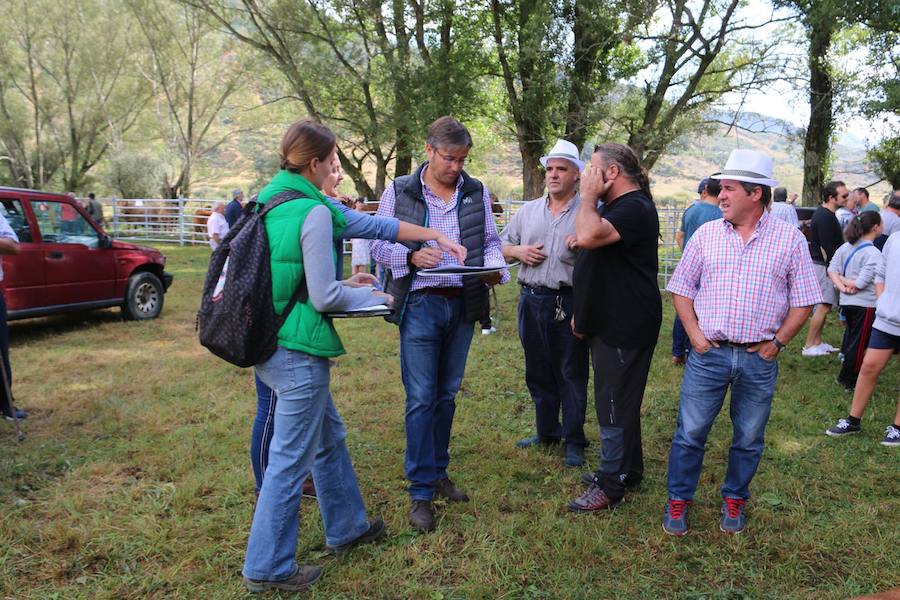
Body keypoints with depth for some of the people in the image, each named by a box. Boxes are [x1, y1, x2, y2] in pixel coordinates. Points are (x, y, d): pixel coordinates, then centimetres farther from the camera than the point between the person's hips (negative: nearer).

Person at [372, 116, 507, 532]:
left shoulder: (476, 192, 5)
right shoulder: (399, 192, -2)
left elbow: (490, 241, 11)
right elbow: (378, 244, 0)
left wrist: (493, 267, -11)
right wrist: (412, 255, -19)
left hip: (463, 304, 4)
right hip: (420, 305, -3)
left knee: (447, 395, 14)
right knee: (421, 399, -3)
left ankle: (438, 472, 30)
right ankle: (421, 492, 6)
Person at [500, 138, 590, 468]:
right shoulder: (528, 211, 13)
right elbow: (502, 246, 18)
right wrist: (518, 251, -3)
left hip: (570, 303, -5)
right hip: (532, 301, 5)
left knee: (572, 374, 3)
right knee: (538, 372, 15)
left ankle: (574, 441, 15)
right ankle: (546, 431, 31)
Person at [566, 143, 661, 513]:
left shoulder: (635, 208, -19)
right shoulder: (615, 207, 17)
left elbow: (588, 236, -36)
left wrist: (589, 195, -19)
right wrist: (583, 312, 22)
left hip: (624, 329, -11)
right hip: (608, 324, 11)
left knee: (615, 406, -3)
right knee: (619, 402, 19)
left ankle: (611, 486, 8)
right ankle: (626, 470, 32)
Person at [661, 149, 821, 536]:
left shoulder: (790, 239, -1)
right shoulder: (706, 234, 2)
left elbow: (803, 300, 3)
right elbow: (681, 288, 6)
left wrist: (778, 342, -5)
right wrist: (695, 334, -4)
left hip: (760, 360, 0)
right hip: (708, 354, 0)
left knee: (749, 439, 13)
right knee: (690, 433, 5)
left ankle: (734, 500, 33)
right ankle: (678, 500, 22)